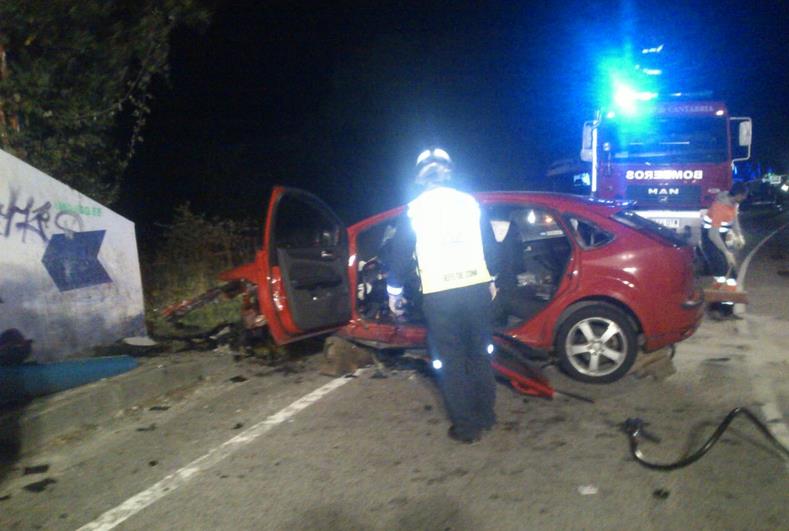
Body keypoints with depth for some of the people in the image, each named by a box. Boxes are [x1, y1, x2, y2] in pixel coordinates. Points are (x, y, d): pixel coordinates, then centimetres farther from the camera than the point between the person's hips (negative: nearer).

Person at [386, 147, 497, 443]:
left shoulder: (415, 209, 2)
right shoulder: (470, 202, 8)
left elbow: (401, 254, 4)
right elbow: (489, 247, 14)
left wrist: (394, 292, 15)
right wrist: (491, 282, 28)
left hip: (439, 296, -3)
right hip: (476, 288, 3)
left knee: (451, 362, 7)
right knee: (479, 355, 17)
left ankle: (466, 427, 12)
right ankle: (485, 416, 27)